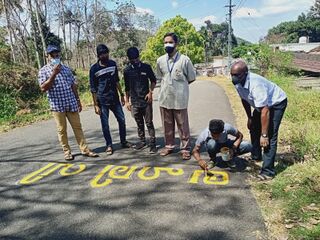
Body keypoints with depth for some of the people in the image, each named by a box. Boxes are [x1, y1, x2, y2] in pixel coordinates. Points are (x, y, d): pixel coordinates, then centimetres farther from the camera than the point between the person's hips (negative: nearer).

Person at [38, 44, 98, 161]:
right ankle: (67, 151, 17)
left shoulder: (66, 68, 11)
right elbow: (43, 88, -13)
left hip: (71, 104, 4)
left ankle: (85, 149, 13)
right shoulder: (43, 70, -1)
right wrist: (54, 74, -18)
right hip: (57, 105, -3)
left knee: (77, 127, 6)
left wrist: (78, 101, 13)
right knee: (62, 129, 5)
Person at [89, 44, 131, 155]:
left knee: (122, 120, 9)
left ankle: (123, 142, 25)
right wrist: (95, 105, -9)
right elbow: (93, 88, -6)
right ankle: (109, 145, 18)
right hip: (102, 101, -4)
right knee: (105, 124, 2)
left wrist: (122, 95, 11)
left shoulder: (113, 64, 5)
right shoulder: (94, 69, -8)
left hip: (115, 98, 4)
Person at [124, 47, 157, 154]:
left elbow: (153, 80, 7)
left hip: (146, 100, -2)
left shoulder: (146, 67, -3)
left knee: (149, 123, 0)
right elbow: (127, 87, 9)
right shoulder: (127, 70, 2)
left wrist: (150, 92, -7)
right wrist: (127, 101, 8)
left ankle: (152, 143, 7)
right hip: (134, 102, 2)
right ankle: (142, 141, 28)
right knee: (139, 123, 13)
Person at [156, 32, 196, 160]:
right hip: (164, 99, 4)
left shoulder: (184, 59, -8)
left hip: (179, 99, -3)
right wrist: (168, 85, 7)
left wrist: (179, 85, 4)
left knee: (183, 126, 5)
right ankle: (169, 146, 29)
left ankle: (185, 149, 17)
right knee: (167, 125, 14)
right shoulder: (160, 60, 3)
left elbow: (191, 78, 2)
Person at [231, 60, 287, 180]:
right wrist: (249, 117, 11)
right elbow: (244, 99, 4)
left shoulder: (255, 84, -40)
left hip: (276, 103, -9)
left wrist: (264, 135, -34)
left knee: (270, 135, -17)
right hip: (261, 103, 9)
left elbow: (265, 111, -38)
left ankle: (268, 171, -11)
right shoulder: (238, 83, -16)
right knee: (254, 128, 19)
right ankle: (256, 156, 40)